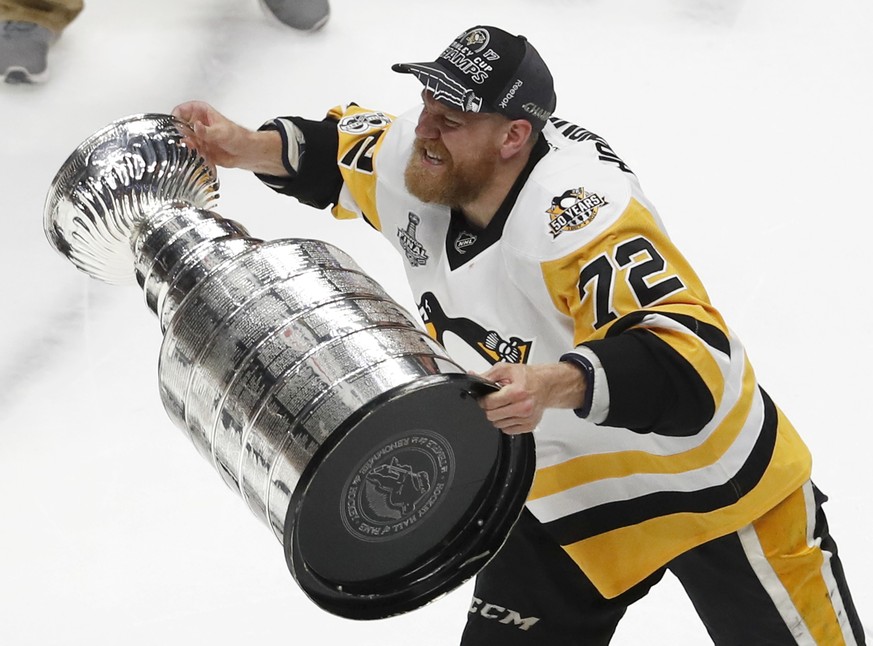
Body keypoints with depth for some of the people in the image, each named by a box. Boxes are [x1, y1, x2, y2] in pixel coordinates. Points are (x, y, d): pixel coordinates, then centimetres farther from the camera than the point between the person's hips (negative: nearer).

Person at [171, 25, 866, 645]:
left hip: (709, 482, -7)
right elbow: (345, 151, 12)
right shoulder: (417, 171, -11)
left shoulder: (577, 212, -35)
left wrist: (557, 384, -57)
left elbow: (690, 356, -44)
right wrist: (249, 147, -5)